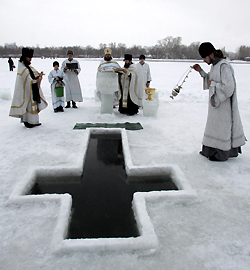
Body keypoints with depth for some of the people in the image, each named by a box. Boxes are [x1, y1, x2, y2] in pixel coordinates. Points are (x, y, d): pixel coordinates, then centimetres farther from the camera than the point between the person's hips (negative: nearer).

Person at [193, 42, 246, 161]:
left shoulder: (224, 66, -21)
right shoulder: (214, 65, 8)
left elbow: (228, 87, -26)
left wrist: (212, 84, -18)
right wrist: (201, 71, 8)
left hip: (224, 104, -10)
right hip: (216, 102, 10)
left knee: (222, 127, 0)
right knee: (216, 126, 16)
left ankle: (222, 154, 14)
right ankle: (213, 150, 28)